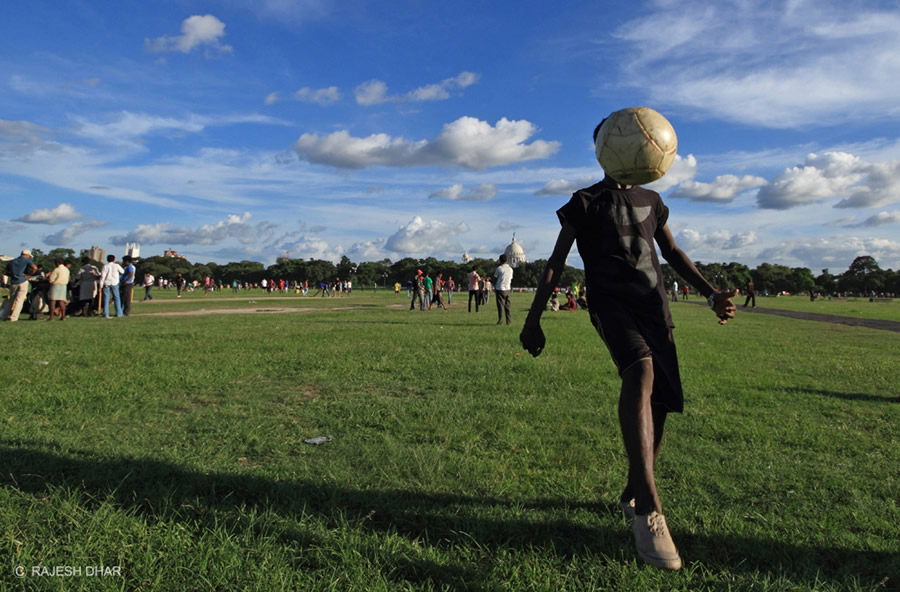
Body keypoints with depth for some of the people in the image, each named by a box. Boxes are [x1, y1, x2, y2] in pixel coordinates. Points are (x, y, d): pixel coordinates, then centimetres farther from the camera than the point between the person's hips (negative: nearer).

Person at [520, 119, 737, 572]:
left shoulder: (651, 202, 20)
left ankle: (631, 495, 20)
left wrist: (711, 294, 8)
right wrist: (533, 319, -4)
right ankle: (649, 510, -35)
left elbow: (672, 253, 23)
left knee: (661, 403, -3)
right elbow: (556, 263, 3)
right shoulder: (584, 203, 5)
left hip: (653, 303, 6)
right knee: (641, 370, -33)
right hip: (609, 301, -5)